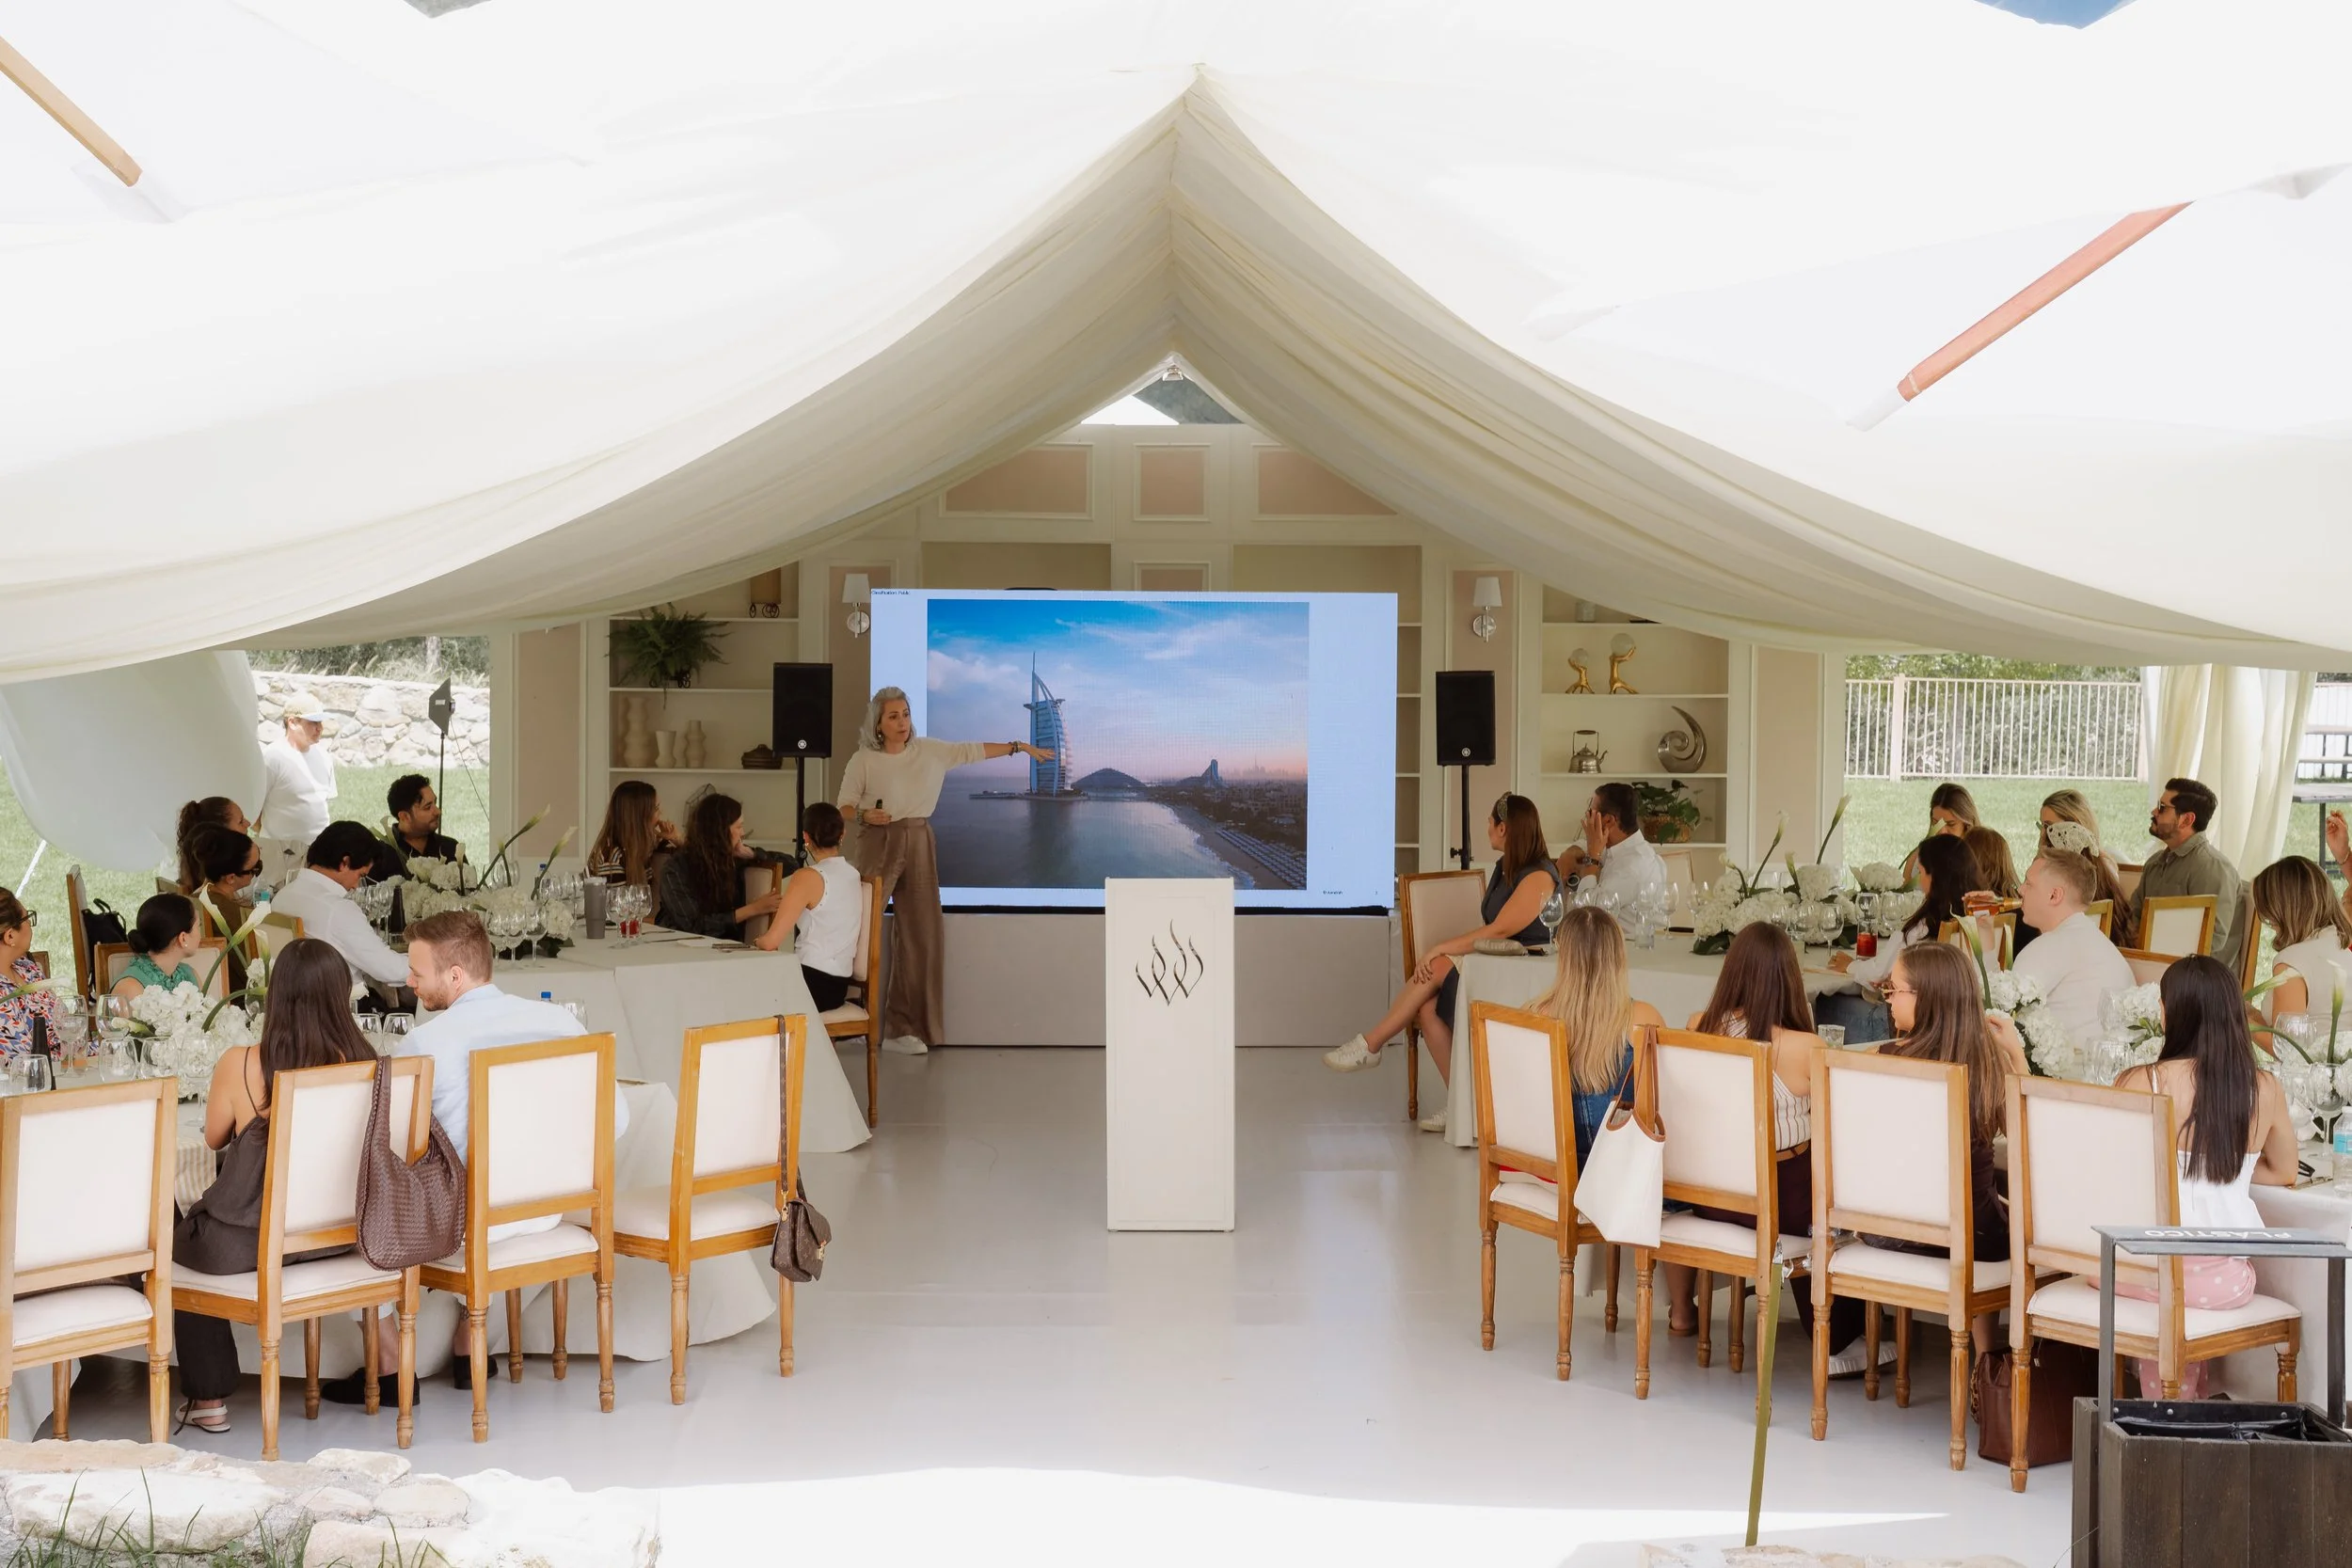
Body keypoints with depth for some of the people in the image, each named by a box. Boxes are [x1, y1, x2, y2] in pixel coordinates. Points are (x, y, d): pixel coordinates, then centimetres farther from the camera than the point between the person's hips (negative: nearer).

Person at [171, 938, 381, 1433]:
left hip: (246, 1243, -4)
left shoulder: (240, 1064, -16)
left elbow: (214, 1137, 5)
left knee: (180, 1240, 30)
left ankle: (208, 1399, 31)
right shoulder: (365, 1063, -12)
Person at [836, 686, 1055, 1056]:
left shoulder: (928, 750, 8)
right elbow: (844, 806, 0)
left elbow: (973, 751, 12)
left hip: (919, 845, 4)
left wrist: (1020, 746, 11)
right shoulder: (863, 760, -2)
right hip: (878, 845, -4)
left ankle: (903, 1028, 9)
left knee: (920, 933, 3)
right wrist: (864, 815, -20)